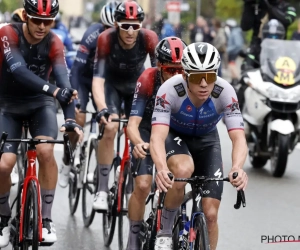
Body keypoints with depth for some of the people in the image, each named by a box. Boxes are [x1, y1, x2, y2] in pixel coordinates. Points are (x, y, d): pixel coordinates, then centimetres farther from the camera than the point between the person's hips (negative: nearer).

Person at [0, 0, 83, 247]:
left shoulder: (54, 43, -16)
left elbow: (63, 80, -27)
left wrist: (70, 118, -43)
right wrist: (53, 90, -51)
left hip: (40, 103, 1)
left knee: (45, 151, -25)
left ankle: (46, 219, -11)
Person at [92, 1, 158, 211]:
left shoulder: (149, 39, -30)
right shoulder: (106, 39, -34)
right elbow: (98, 79, -40)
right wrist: (102, 109, -54)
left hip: (137, 84, 2)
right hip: (112, 84, -2)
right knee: (110, 128, -23)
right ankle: (102, 191, -18)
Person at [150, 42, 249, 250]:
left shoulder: (225, 93, -31)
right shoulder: (170, 90, -35)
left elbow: (239, 138, -37)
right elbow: (157, 137, -43)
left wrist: (237, 168, -58)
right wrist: (162, 169, -63)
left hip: (206, 141, 2)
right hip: (175, 135, -2)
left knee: (210, 214, -7)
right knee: (183, 170, -37)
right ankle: (165, 229, -13)